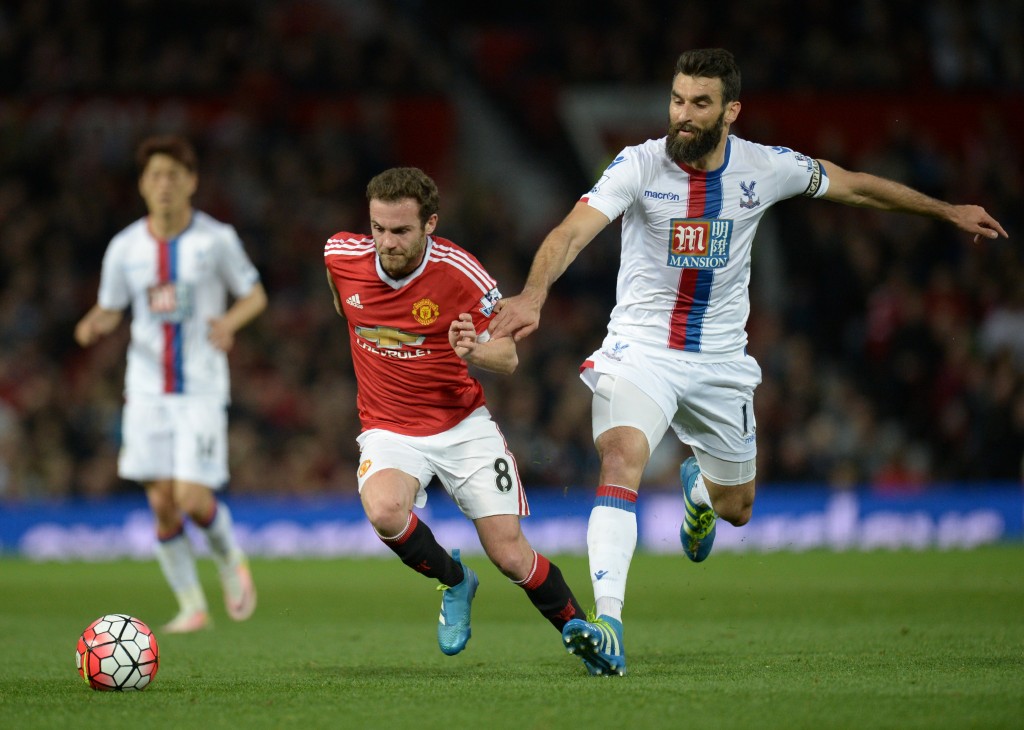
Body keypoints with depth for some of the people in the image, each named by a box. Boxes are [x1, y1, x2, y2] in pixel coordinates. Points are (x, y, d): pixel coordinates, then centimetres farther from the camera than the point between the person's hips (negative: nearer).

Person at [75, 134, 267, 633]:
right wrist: (93, 327, -13)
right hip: (147, 387, 3)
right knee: (163, 506, 0)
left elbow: (256, 295, 5)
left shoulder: (216, 238, -5)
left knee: (193, 501, -11)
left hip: (202, 390, -3)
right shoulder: (125, 247, 2)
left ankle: (231, 561, 21)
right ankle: (191, 606, 16)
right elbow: (109, 311, 11)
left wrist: (230, 321, -17)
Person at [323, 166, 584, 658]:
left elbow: (508, 357, -11)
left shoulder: (460, 273, -18)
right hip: (389, 430, 1)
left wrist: (476, 351, -32)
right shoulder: (341, 256, -10)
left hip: (464, 427, -1)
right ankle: (454, 581, -2)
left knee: (512, 557, -6)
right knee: (383, 510, -32)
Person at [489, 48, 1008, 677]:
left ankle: (699, 482, 55)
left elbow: (855, 186, 9)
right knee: (621, 458, -29)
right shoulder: (639, 166, -16)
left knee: (735, 509, 14)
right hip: (640, 347, -3)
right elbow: (573, 231, -29)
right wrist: (533, 295, -48)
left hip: (721, 360, 3)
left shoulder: (765, 168, -7)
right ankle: (609, 627, -34)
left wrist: (948, 210, 18)